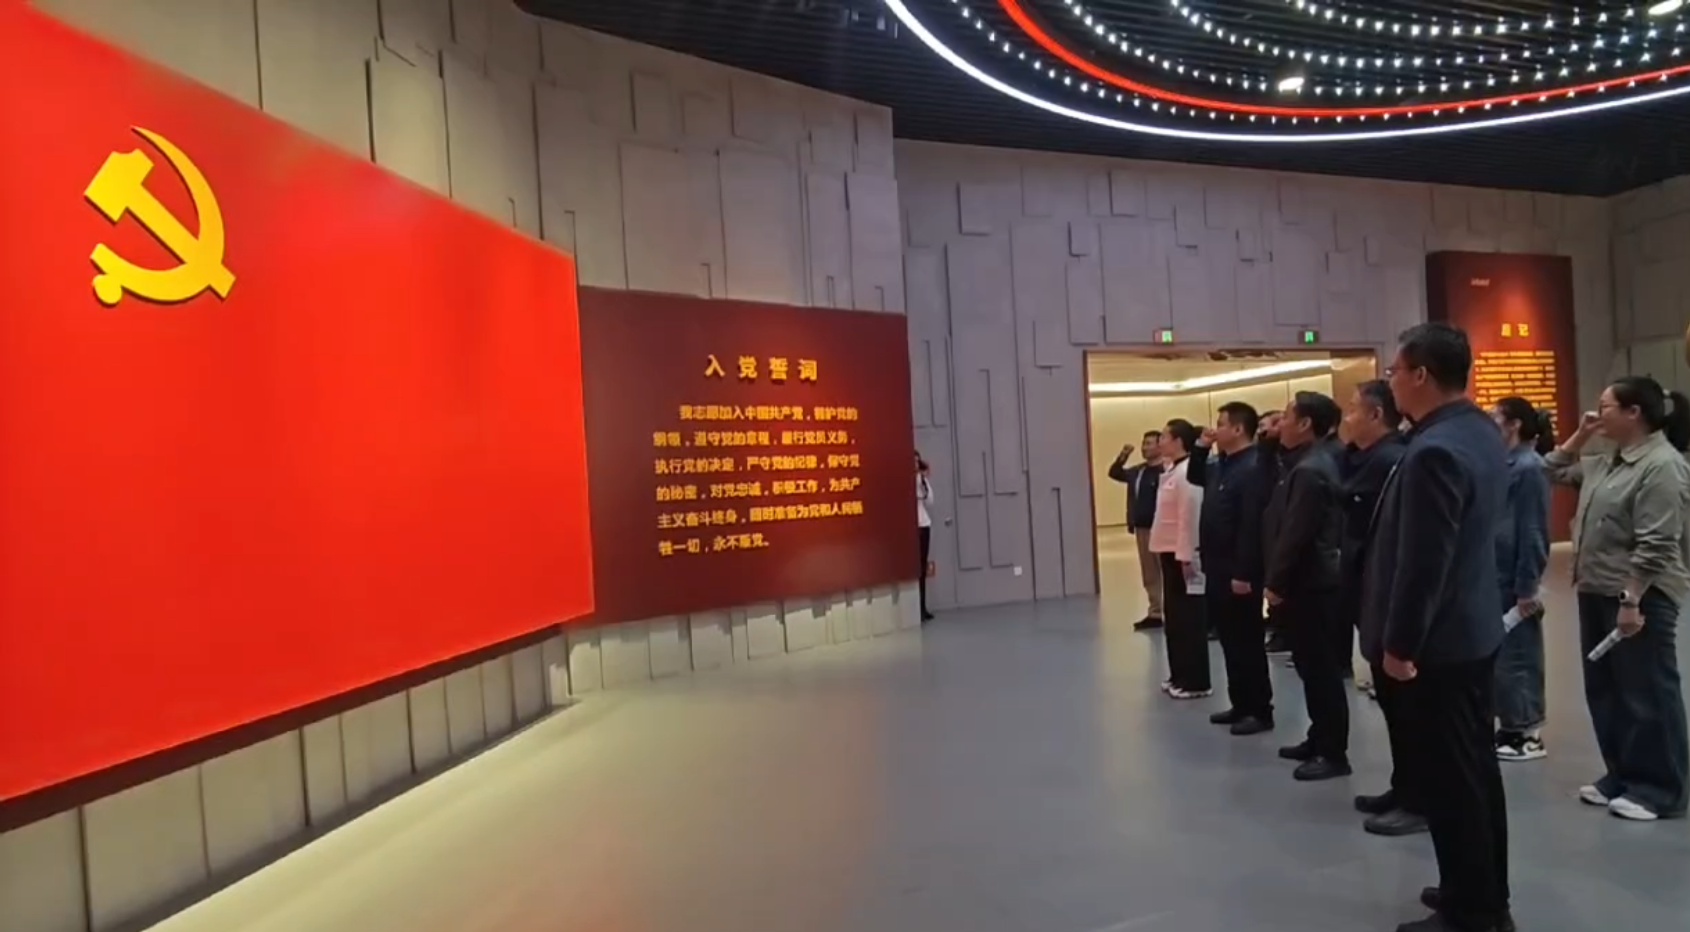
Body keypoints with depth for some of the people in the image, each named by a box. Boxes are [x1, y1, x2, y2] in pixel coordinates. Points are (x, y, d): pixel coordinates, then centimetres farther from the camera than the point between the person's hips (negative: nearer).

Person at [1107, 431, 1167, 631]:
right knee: (1149, 575, 13)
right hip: (1141, 529, 9)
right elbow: (1114, 473, 24)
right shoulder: (1137, 471, 12)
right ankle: (1155, 613, 21)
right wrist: (1122, 457, 9)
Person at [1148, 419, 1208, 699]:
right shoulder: (1171, 470, 14)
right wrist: (1173, 554, 16)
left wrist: (1184, 557, -21)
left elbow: (1189, 518, -21)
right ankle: (1180, 675, 25)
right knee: (1174, 616, 16)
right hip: (1170, 552, 10)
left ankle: (1196, 682, 4)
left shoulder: (1187, 473, -18)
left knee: (1188, 619, -3)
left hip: (1181, 554, -10)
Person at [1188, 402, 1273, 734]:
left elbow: (1252, 525, -22)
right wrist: (1201, 447, 14)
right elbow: (1194, 476, 32)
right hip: (1218, 569, 9)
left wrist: (1244, 573, -23)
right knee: (1229, 640, 15)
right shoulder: (1221, 466, 11)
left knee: (1247, 641, 1)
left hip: (1239, 572, -9)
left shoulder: (1254, 466, -17)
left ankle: (1260, 711, 12)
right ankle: (1241, 705, 25)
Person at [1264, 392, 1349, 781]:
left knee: (1322, 669, -2)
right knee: (1313, 666, 16)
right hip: (1307, 582, 10)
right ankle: (1319, 740, 27)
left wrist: (1275, 582, -15)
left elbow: (1295, 533, -21)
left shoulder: (1310, 470, -19)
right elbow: (1282, 523, 15)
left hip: (1312, 584, -10)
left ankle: (1334, 753, 7)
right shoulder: (1307, 462, 12)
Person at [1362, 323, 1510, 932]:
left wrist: (1399, 644, -16)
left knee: (1448, 779, 1)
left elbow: (1422, 560, -23)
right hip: (1474, 629, 10)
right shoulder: (1482, 432, 8)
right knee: (1476, 770, 18)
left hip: (1436, 642, -10)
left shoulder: (1435, 450, -23)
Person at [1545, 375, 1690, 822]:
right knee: (1604, 691, 15)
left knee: (1646, 694, 2)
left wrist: (1632, 600, -23)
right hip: (1597, 593, 10)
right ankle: (1620, 776, 26)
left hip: (1639, 598, -10)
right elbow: (1556, 471, 27)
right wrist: (1580, 435, 14)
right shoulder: (1607, 464, 12)